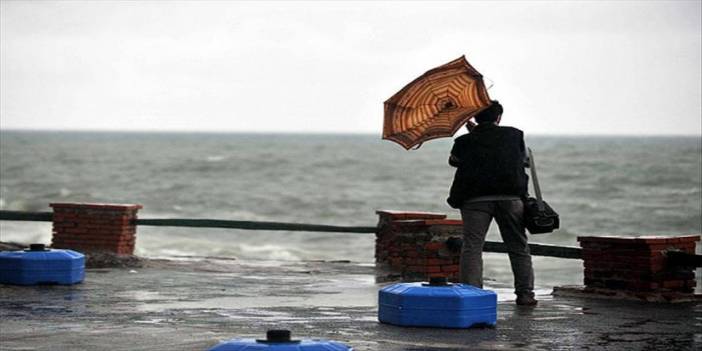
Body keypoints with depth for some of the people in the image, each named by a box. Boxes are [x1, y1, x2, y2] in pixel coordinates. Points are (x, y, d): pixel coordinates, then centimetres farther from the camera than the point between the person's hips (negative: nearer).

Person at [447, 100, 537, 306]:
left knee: (471, 248, -2)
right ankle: (525, 293, 9)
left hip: (475, 199, -1)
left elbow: (453, 160, 23)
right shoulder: (514, 136, 9)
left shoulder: (465, 142, 7)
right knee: (519, 248, 10)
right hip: (510, 198, 1)